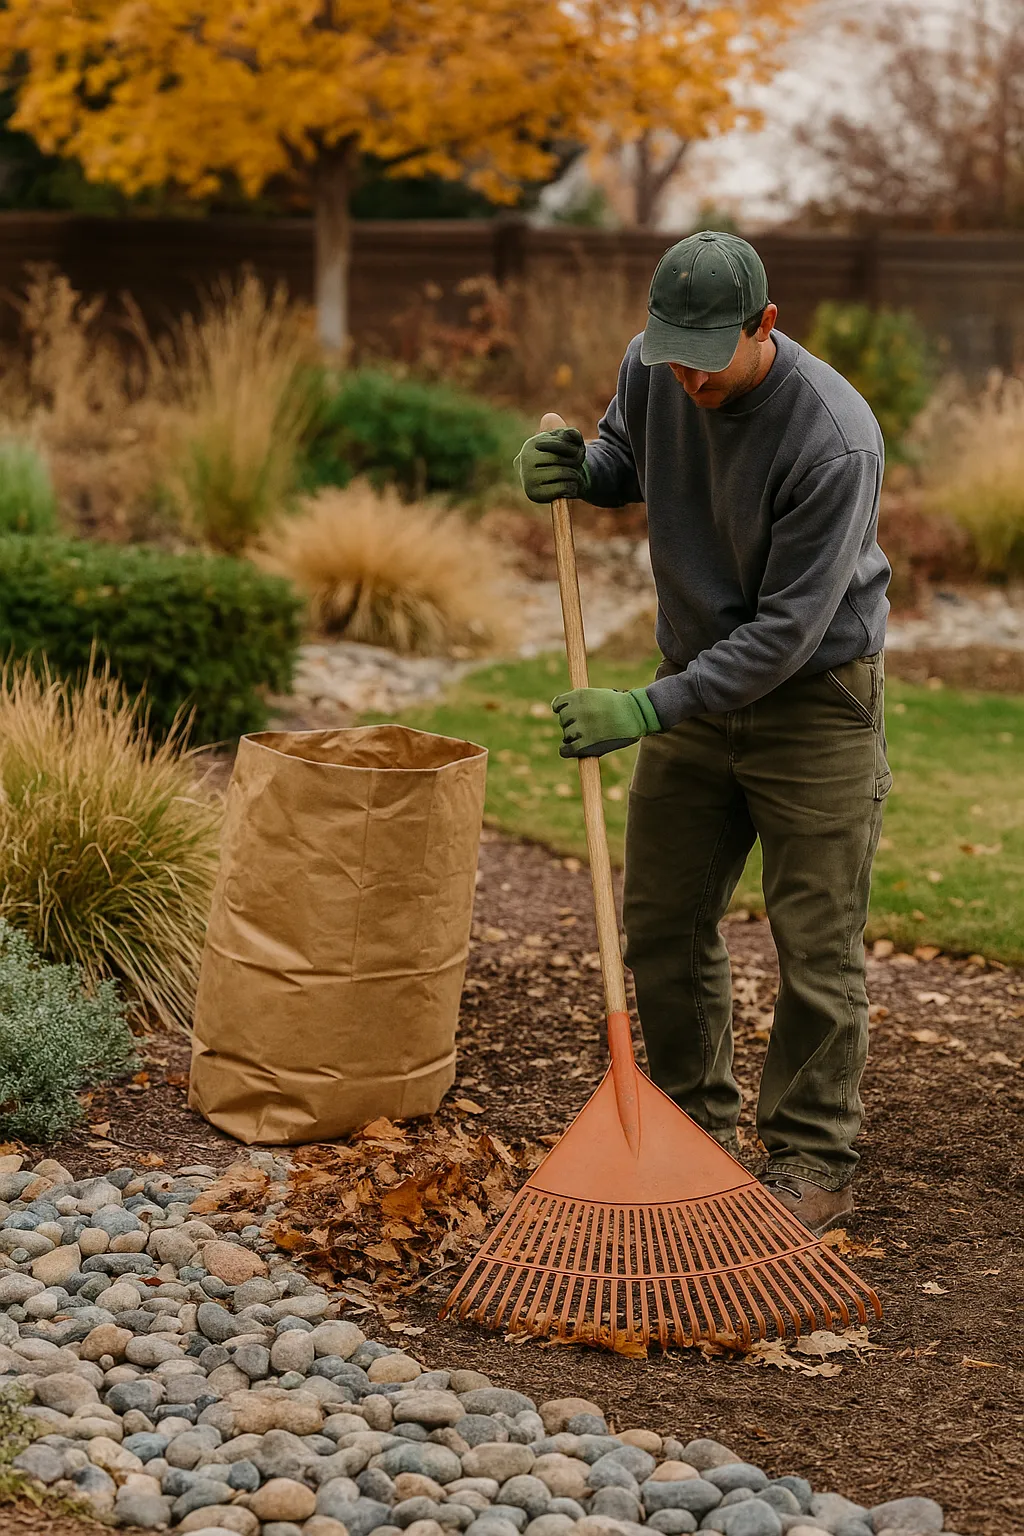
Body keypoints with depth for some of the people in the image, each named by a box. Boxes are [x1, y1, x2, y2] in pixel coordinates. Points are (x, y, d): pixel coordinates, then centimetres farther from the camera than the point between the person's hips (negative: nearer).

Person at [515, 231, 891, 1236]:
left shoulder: (833, 440, -29)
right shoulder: (652, 369, -9)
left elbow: (788, 628, -27)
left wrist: (650, 709, -28)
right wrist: (574, 468, -10)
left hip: (813, 699, -6)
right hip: (697, 686, 6)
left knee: (817, 949, -2)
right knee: (661, 926, 10)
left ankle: (812, 1162, 11)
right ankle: (697, 1127, 26)